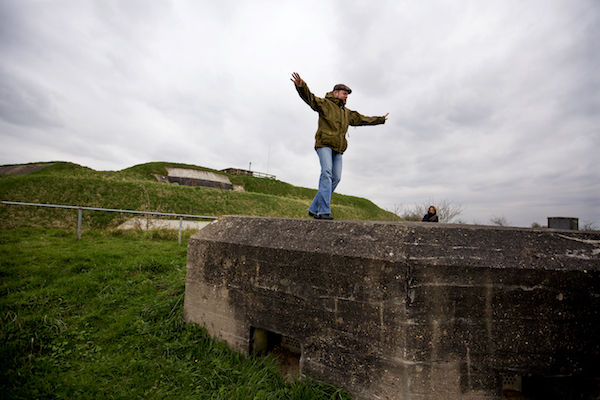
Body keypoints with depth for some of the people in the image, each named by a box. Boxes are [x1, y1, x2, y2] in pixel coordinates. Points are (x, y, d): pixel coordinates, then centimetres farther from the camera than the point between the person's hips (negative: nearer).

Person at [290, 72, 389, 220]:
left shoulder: (347, 113, 28)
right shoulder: (325, 104, 7)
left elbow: (363, 119, 38)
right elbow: (310, 98, -10)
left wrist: (381, 119, 46)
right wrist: (301, 86, -31)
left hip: (338, 149, 7)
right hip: (324, 144, -7)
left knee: (335, 178, -5)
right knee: (327, 173, -24)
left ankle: (314, 209, 1)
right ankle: (324, 211, -28)